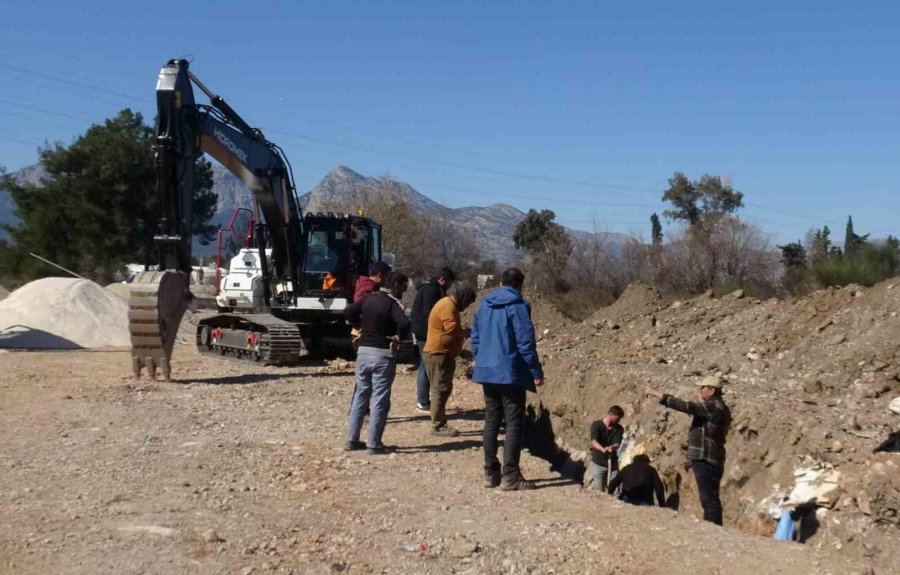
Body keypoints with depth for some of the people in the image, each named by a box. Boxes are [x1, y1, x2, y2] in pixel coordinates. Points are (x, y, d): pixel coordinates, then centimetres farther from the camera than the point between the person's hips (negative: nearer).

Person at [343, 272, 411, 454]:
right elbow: (404, 323, -29)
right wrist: (399, 337, -13)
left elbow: (348, 313, 14)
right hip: (382, 355, -6)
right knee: (379, 401, 0)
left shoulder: (368, 298, 8)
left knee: (360, 396, 15)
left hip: (363, 352, 6)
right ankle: (374, 444, 2)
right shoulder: (393, 303, -12)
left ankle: (352, 440, 18)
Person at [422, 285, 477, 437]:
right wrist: (467, 332, -12)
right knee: (440, 390, -7)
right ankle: (438, 426, -4)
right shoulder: (448, 306, -17)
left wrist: (463, 333, 8)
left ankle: (440, 424, 19)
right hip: (438, 354, -11)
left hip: (444, 354, 11)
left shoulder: (449, 305, 18)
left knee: (444, 389, 14)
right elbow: (452, 328, -27)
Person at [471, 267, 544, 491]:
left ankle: (490, 472, 16)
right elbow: (526, 343, -14)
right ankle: (510, 476, -5)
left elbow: (475, 339, 16)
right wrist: (537, 372, -8)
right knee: (514, 424, -2)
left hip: (486, 373, 7)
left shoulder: (484, 305, 10)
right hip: (511, 374, -7)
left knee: (491, 422, 13)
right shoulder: (518, 306, -10)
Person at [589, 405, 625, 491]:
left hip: (613, 463, 3)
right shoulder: (596, 425, -11)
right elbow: (594, 442, -25)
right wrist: (603, 449, -46)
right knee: (599, 491, 1)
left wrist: (611, 447, -38)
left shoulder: (618, 429, 0)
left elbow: (617, 444, -13)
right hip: (598, 463, -3)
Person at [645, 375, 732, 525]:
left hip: (706, 460, -11)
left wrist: (658, 394, -22)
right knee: (709, 498, 15)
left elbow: (686, 406, -24)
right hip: (705, 459, 11)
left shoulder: (714, 407, -16)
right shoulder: (716, 407, 16)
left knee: (709, 499, -10)